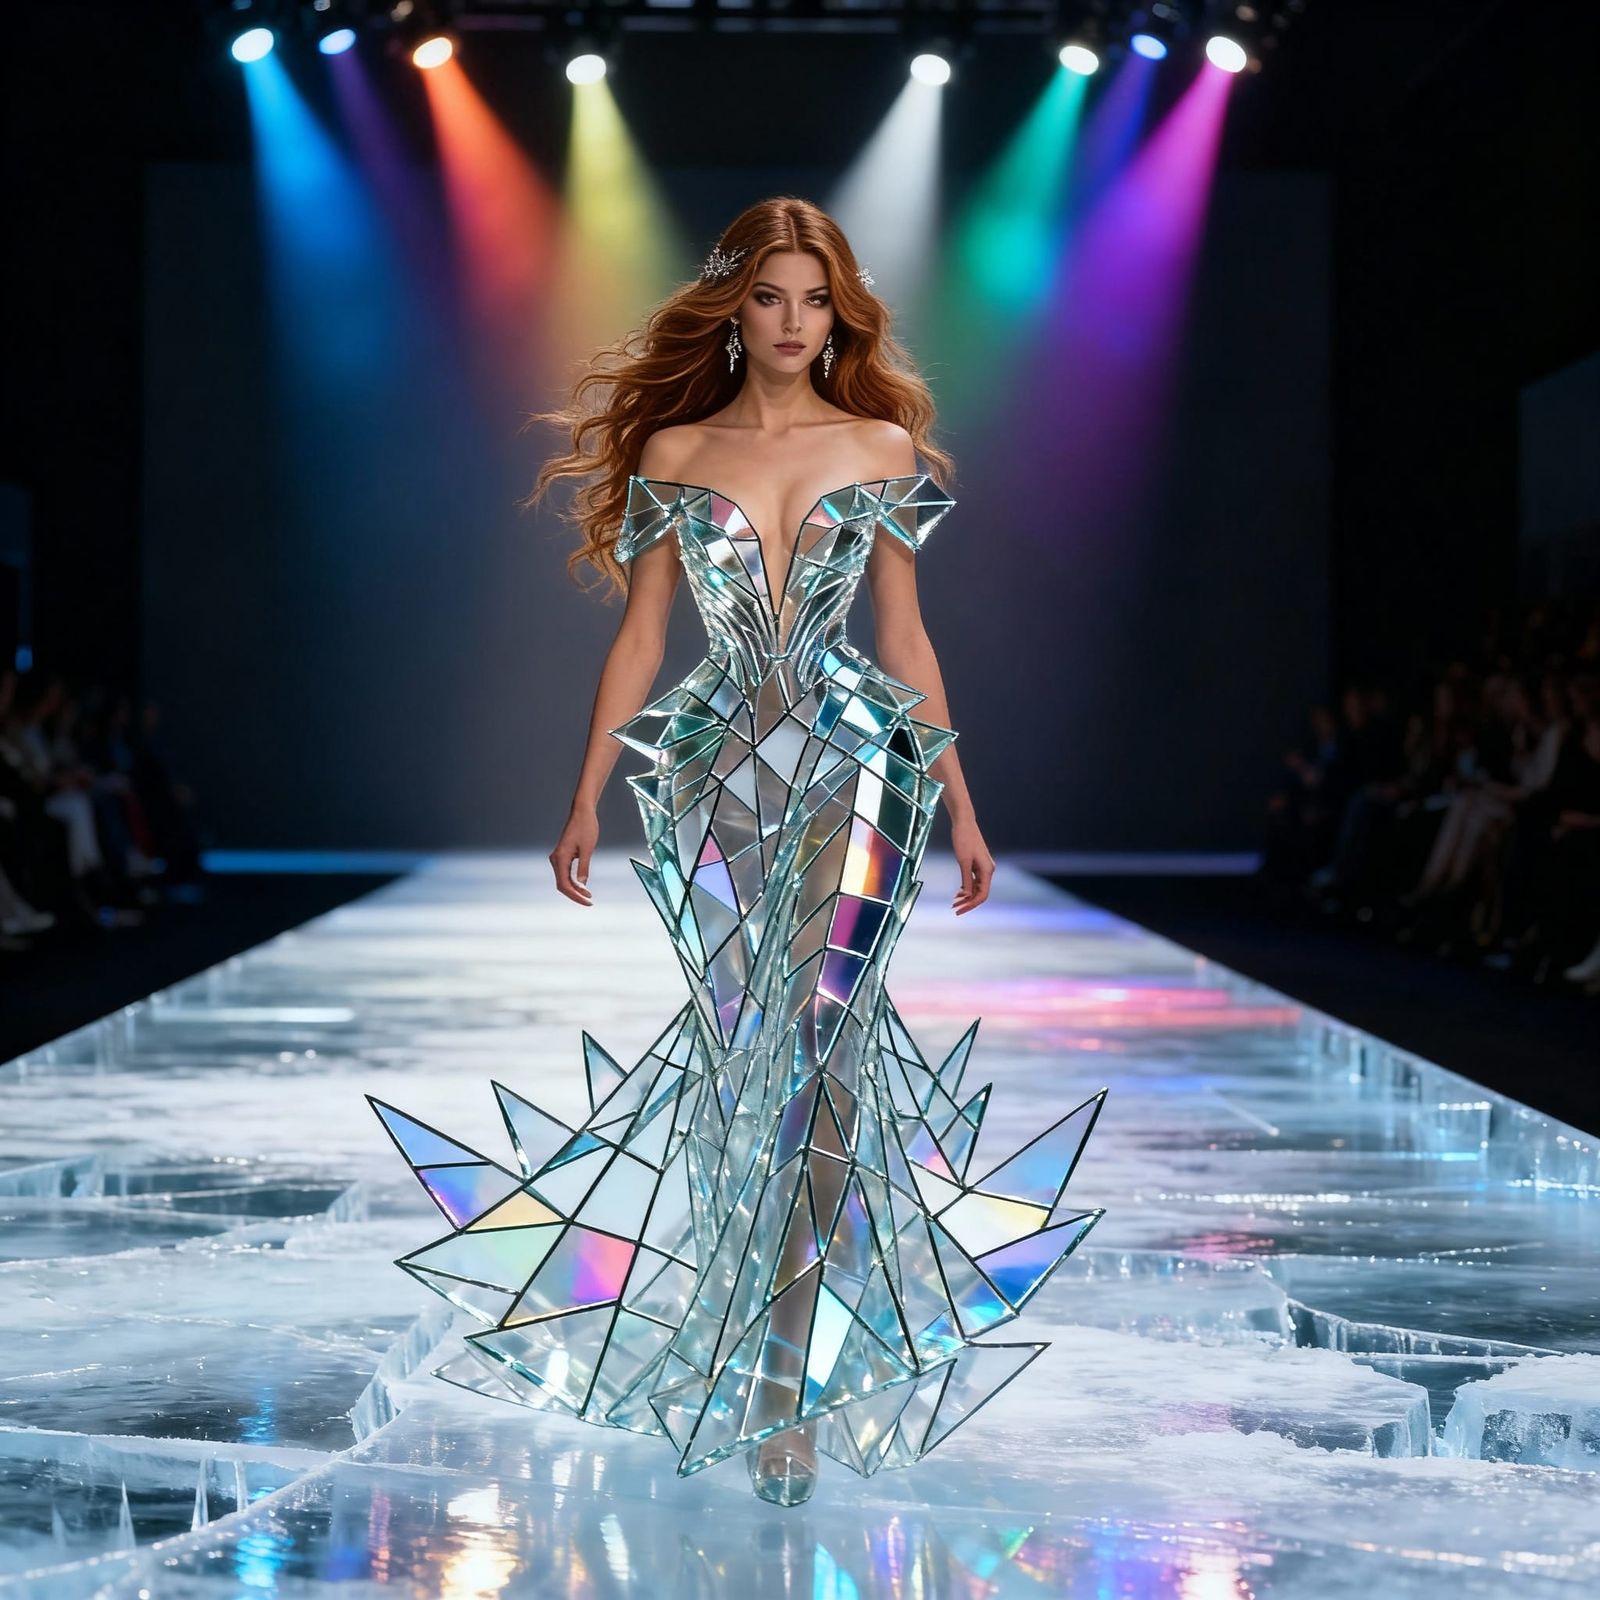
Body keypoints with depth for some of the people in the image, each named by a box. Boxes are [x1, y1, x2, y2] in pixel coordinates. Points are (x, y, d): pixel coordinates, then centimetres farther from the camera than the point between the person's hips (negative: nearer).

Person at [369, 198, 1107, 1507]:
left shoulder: (882, 448, 7)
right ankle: (748, 1348, 18)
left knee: (822, 1043, -10)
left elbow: (907, 636, 10)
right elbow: (640, 635, 8)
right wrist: (587, 797, 2)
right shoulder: (671, 452, 8)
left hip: (854, 765, -1)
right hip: (715, 773, 1)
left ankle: (790, 1389, -7)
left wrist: (961, 802, 9)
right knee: (743, 1049, 1)